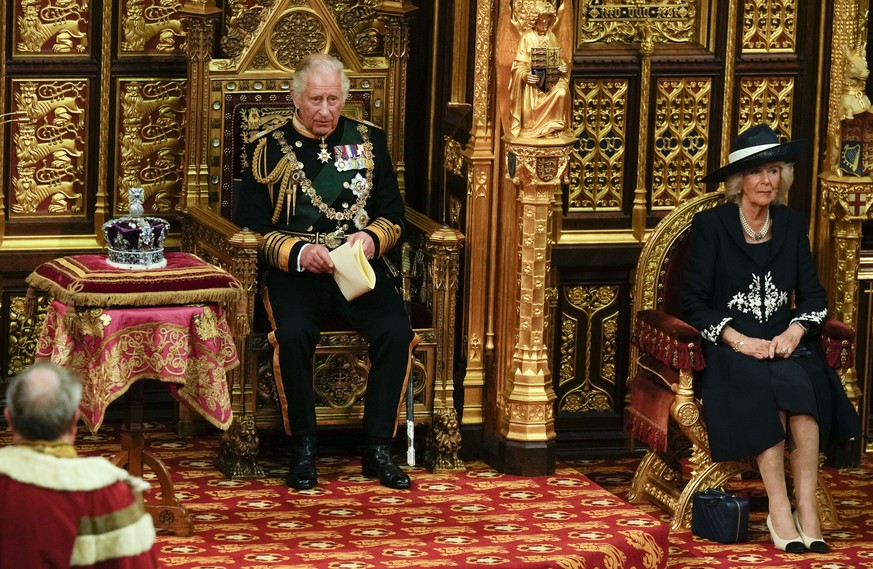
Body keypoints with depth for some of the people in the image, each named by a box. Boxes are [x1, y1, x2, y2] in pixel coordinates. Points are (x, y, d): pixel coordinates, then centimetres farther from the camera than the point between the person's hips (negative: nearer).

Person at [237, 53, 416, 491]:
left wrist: (372, 238, -10)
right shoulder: (268, 148, 6)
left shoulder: (368, 141, 13)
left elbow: (393, 216, 13)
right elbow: (251, 226, 1)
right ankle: (302, 450, -17)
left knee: (396, 331, -27)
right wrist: (299, 252, -16)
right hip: (294, 271, -2)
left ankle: (377, 449, -15)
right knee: (293, 335, -33)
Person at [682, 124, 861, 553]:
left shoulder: (791, 225, 13)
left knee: (801, 383, -31)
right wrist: (738, 339, -17)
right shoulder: (710, 225, 1)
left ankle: (806, 510, -31)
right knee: (764, 385, -35)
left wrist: (794, 333, -10)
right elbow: (695, 301, -3)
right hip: (729, 347, -3)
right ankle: (780, 512, -33)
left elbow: (813, 296, 11)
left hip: (784, 343, 3)